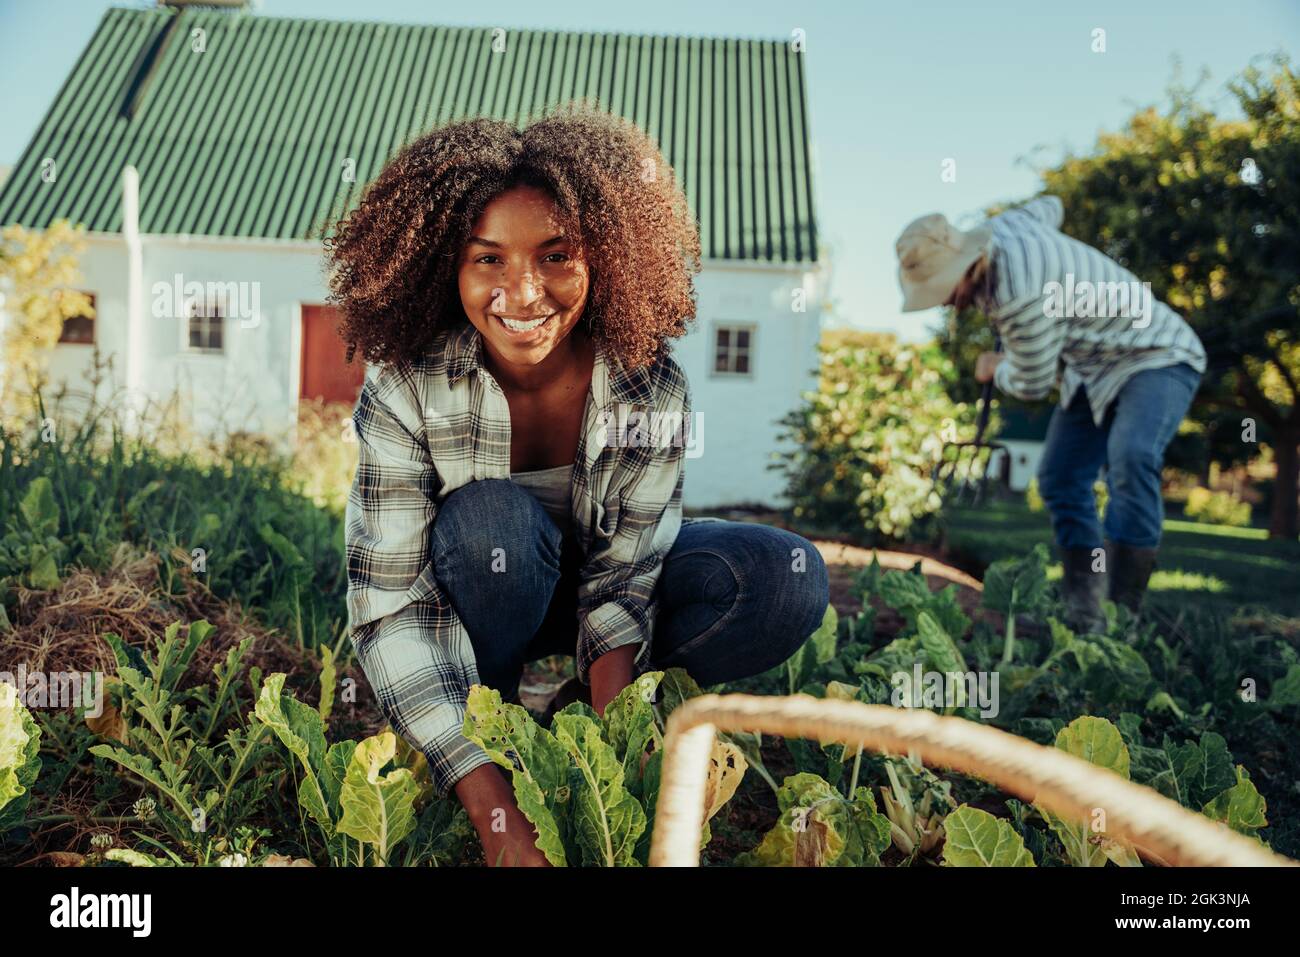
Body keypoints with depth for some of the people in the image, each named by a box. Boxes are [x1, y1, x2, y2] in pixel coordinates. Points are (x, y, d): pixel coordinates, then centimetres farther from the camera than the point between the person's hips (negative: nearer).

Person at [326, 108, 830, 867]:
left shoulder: (651, 388, -23)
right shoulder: (405, 390, -27)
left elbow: (623, 573, -18)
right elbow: (390, 605, -29)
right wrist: (494, 811, -37)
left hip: (593, 596, 2)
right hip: (475, 601, -1)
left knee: (791, 582, -20)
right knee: (489, 518, -36)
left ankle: (559, 697, -7)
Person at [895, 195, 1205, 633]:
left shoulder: (1021, 297, -36)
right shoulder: (997, 228, -8)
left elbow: (1032, 384, -22)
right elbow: (1048, 207, 16)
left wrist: (995, 369, 1)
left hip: (1157, 356, -9)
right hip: (1093, 367, 10)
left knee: (1130, 457, -33)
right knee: (1060, 477, 0)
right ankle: (1085, 614, 4)